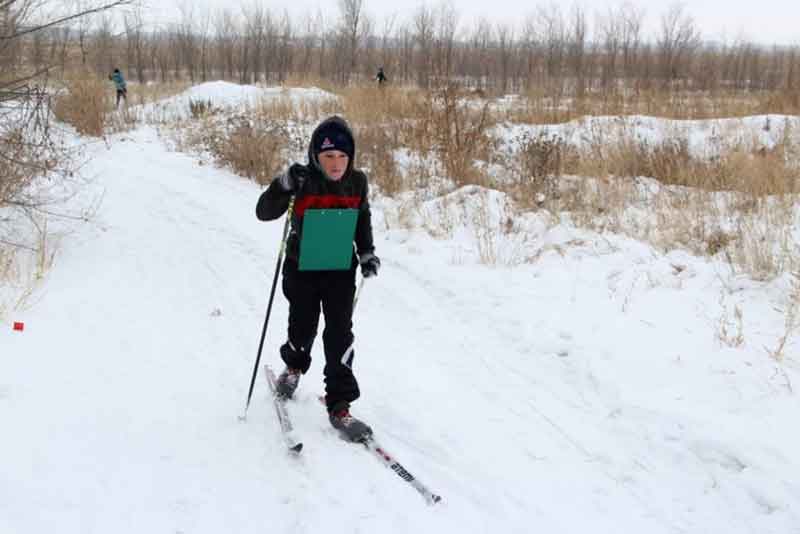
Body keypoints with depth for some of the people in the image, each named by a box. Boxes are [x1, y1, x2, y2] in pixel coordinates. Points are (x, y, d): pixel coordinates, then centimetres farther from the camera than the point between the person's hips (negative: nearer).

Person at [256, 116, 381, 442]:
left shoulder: (357, 182, -5)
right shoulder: (303, 181, -15)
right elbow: (264, 213, -18)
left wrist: (367, 253, 2)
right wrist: (284, 185, -34)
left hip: (340, 269, 1)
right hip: (302, 268, -1)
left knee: (340, 333, -6)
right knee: (303, 327, 12)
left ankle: (340, 406, 0)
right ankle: (294, 367, 47)